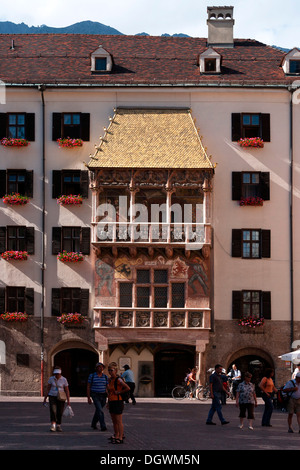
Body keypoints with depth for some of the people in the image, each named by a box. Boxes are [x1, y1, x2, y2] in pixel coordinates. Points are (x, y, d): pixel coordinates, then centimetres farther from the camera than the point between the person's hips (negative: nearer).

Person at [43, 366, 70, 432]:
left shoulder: (64, 380, -5)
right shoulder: (51, 379, -1)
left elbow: (67, 391, -2)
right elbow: (48, 389, 4)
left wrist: (68, 400, -7)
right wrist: (45, 398, 1)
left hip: (61, 398, 0)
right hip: (52, 396, 0)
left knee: (60, 412, 1)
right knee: (53, 410, -18)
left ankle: (58, 426, 18)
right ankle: (53, 426, -25)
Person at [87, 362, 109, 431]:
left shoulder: (105, 377, 5)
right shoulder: (92, 376, -3)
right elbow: (88, 387, -1)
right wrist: (88, 398, -5)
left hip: (103, 396, 4)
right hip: (95, 396, -4)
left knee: (98, 411, 15)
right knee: (100, 411, -16)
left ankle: (93, 424, 33)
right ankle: (103, 426, -17)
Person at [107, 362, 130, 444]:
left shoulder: (118, 380, -15)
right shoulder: (109, 379, 10)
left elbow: (127, 388, -23)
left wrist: (119, 392, -15)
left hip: (118, 402, -8)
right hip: (111, 402, 8)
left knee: (119, 421, -5)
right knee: (114, 421, 15)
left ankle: (120, 438, -3)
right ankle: (116, 436, 24)